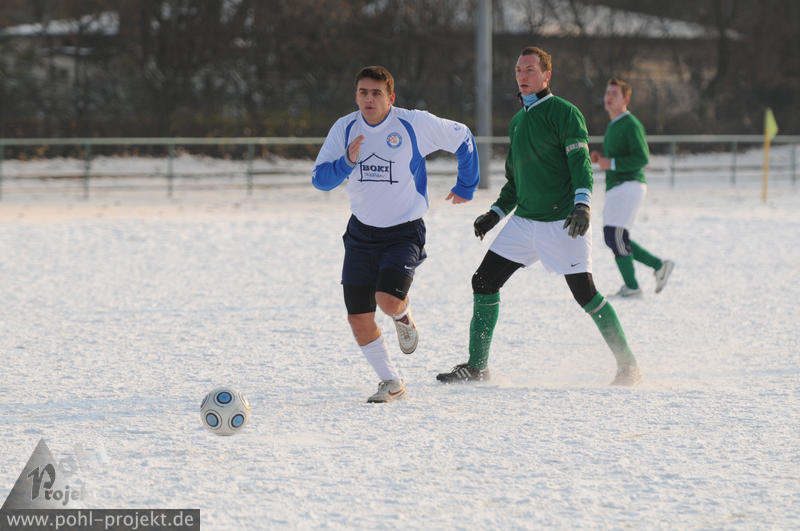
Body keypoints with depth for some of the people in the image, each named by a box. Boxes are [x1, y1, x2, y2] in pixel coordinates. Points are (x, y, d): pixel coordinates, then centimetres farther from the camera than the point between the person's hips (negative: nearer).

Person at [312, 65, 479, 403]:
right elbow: (320, 179, -9)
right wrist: (347, 162, -28)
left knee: (388, 301, -25)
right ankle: (391, 383, 19)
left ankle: (403, 316, 13)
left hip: (404, 232, -4)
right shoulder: (344, 129, -4)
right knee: (359, 320, -1)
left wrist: (466, 187, 13)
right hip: (361, 232, 4)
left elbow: (463, 139, 4)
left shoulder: (415, 124, -12)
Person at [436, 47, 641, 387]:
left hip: (563, 223, -7)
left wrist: (582, 203, -31)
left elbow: (580, 161, -17)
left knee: (584, 292, -12)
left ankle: (627, 365, 2)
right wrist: (496, 213, 18)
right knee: (484, 282, 1)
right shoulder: (518, 121, 17)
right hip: (524, 220, 7)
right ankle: (476, 366, 10)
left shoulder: (563, 113, -7)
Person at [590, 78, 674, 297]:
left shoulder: (631, 125, -10)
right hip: (615, 188, 10)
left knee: (615, 235, -14)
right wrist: (600, 157, 10)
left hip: (629, 186, -10)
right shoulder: (613, 126, 20)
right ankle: (659, 265, 15)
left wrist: (611, 164, -21)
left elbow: (642, 158, -18)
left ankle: (632, 287, -7)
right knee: (612, 238, 8)